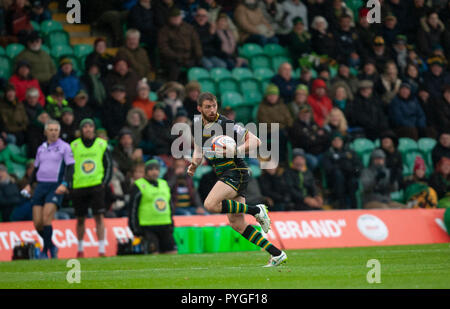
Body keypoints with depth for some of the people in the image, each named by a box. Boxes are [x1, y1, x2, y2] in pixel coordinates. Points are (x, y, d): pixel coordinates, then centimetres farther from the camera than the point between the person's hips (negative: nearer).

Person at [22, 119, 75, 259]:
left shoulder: (64, 147, 0)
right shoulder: (41, 148, 16)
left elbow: (70, 167, -5)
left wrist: (64, 184, -18)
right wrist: (29, 184, 13)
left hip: (56, 187, -5)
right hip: (41, 186, 5)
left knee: (46, 219, -18)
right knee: (37, 223, -1)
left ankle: (46, 250, -6)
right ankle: (52, 246, 20)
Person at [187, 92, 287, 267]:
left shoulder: (227, 125, -13)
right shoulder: (197, 123, 8)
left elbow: (255, 142, -13)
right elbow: (198, 149, 24)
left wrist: (234, 151, -25)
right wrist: (194, 164, 7)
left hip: (236, 172, -8)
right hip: (223, 174, 8)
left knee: (210, 204, -27)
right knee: (237, 224, 0)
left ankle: (256, 210, -12)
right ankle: (277, 254, 3)